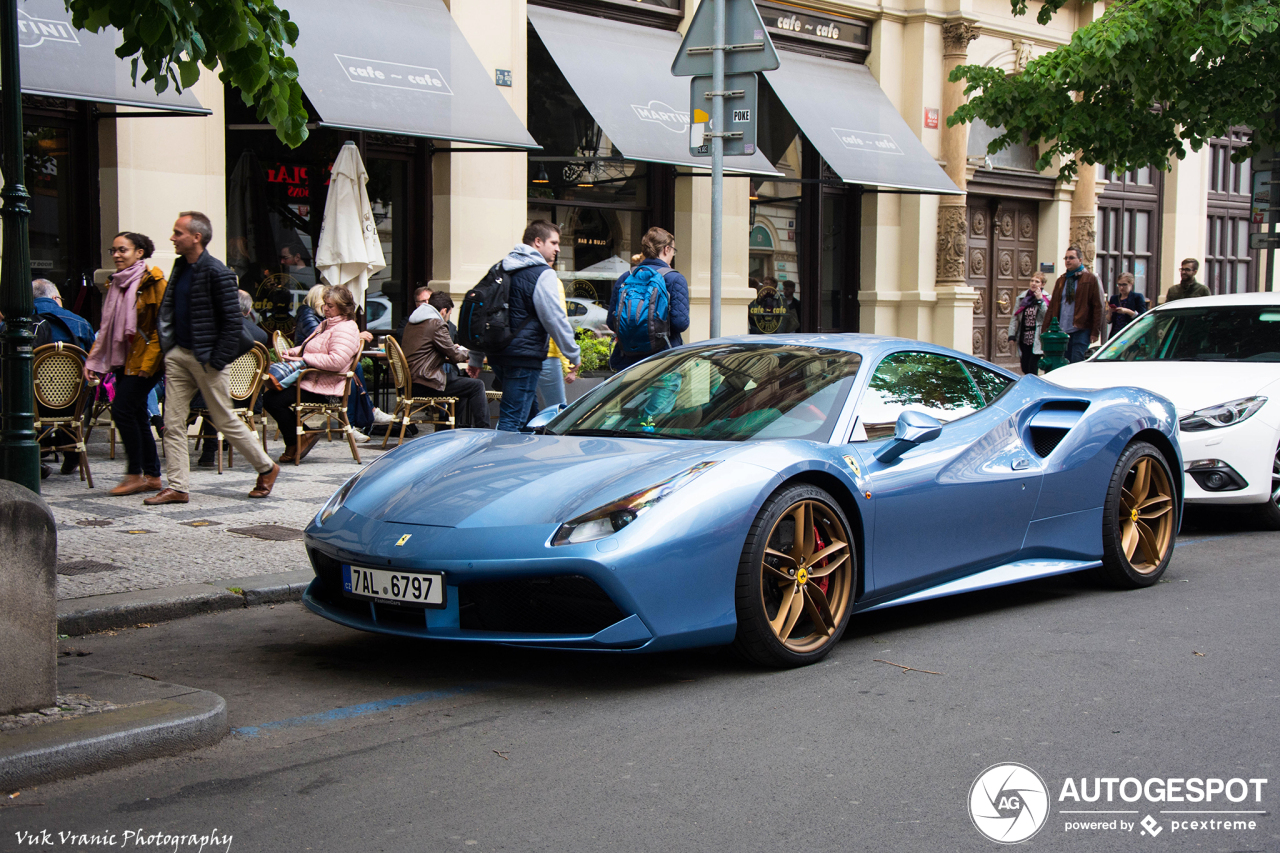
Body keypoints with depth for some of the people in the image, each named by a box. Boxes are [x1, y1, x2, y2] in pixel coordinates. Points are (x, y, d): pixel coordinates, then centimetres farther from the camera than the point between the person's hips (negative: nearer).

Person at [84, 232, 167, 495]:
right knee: (137, 416, 7)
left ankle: (135, 474, -5)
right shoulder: (115, 284, 15)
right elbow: (107, 327, 20)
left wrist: (149, 361, -18)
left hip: (144, 361, -8)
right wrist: (92, 360, 12)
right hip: (124, 360, 8)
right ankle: (152, 476, 12)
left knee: (122, 410, -13)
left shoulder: (152, 280, -9)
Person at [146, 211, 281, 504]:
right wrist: (168, 347, 12)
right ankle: (177, 487, 6)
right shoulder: (180, 267, 10)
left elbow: (233, 321, -17)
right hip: (178, 354, 8)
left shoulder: (216, 272, -16)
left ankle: (266, 468, 20)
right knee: (172, 422, 2)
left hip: (205, 358, -8)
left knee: (225, 420, 3)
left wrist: (217, 361, -18)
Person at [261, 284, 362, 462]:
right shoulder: (326, 325, 21)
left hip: (322, 388, -11)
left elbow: (337, 361, -27)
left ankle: (295, 442, -3)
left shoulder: (345, 329, -13)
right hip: (309, 379, 11)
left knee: (273, 400, -20)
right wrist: (293, 352, 6)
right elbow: (307, 347, 30)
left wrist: (303, 359, -21)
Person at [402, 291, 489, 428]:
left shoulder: (411, 323, 17)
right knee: (477, 386, -3)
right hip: (426, 384, -10)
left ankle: (464, 427, 30)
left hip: (411, 382, 10)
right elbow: (455, 356, -9)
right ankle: (484, 431, -2)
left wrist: (453, 350, 25)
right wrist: (464, 352, 13)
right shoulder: (437, 324, -12)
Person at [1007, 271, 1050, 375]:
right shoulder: (1022, 298, 11)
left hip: (1036, 341, -4)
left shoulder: (1046, 299, -1)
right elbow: (1015, 317, 13)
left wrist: (1040, 300, -16)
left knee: (1032, 370, -8)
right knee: (1025, 369, 7)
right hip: (1024, 339, 4)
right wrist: (1012, 335, 6)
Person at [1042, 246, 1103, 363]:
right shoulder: (1060, 281, 16)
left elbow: (1097, 307, -3)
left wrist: (1095, 331, -10)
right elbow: (1052, 307, 15)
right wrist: (1045, 329, 7)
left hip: (1081, 331, -5)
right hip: (1062, 331, 5)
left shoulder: (1090, 279, 1)